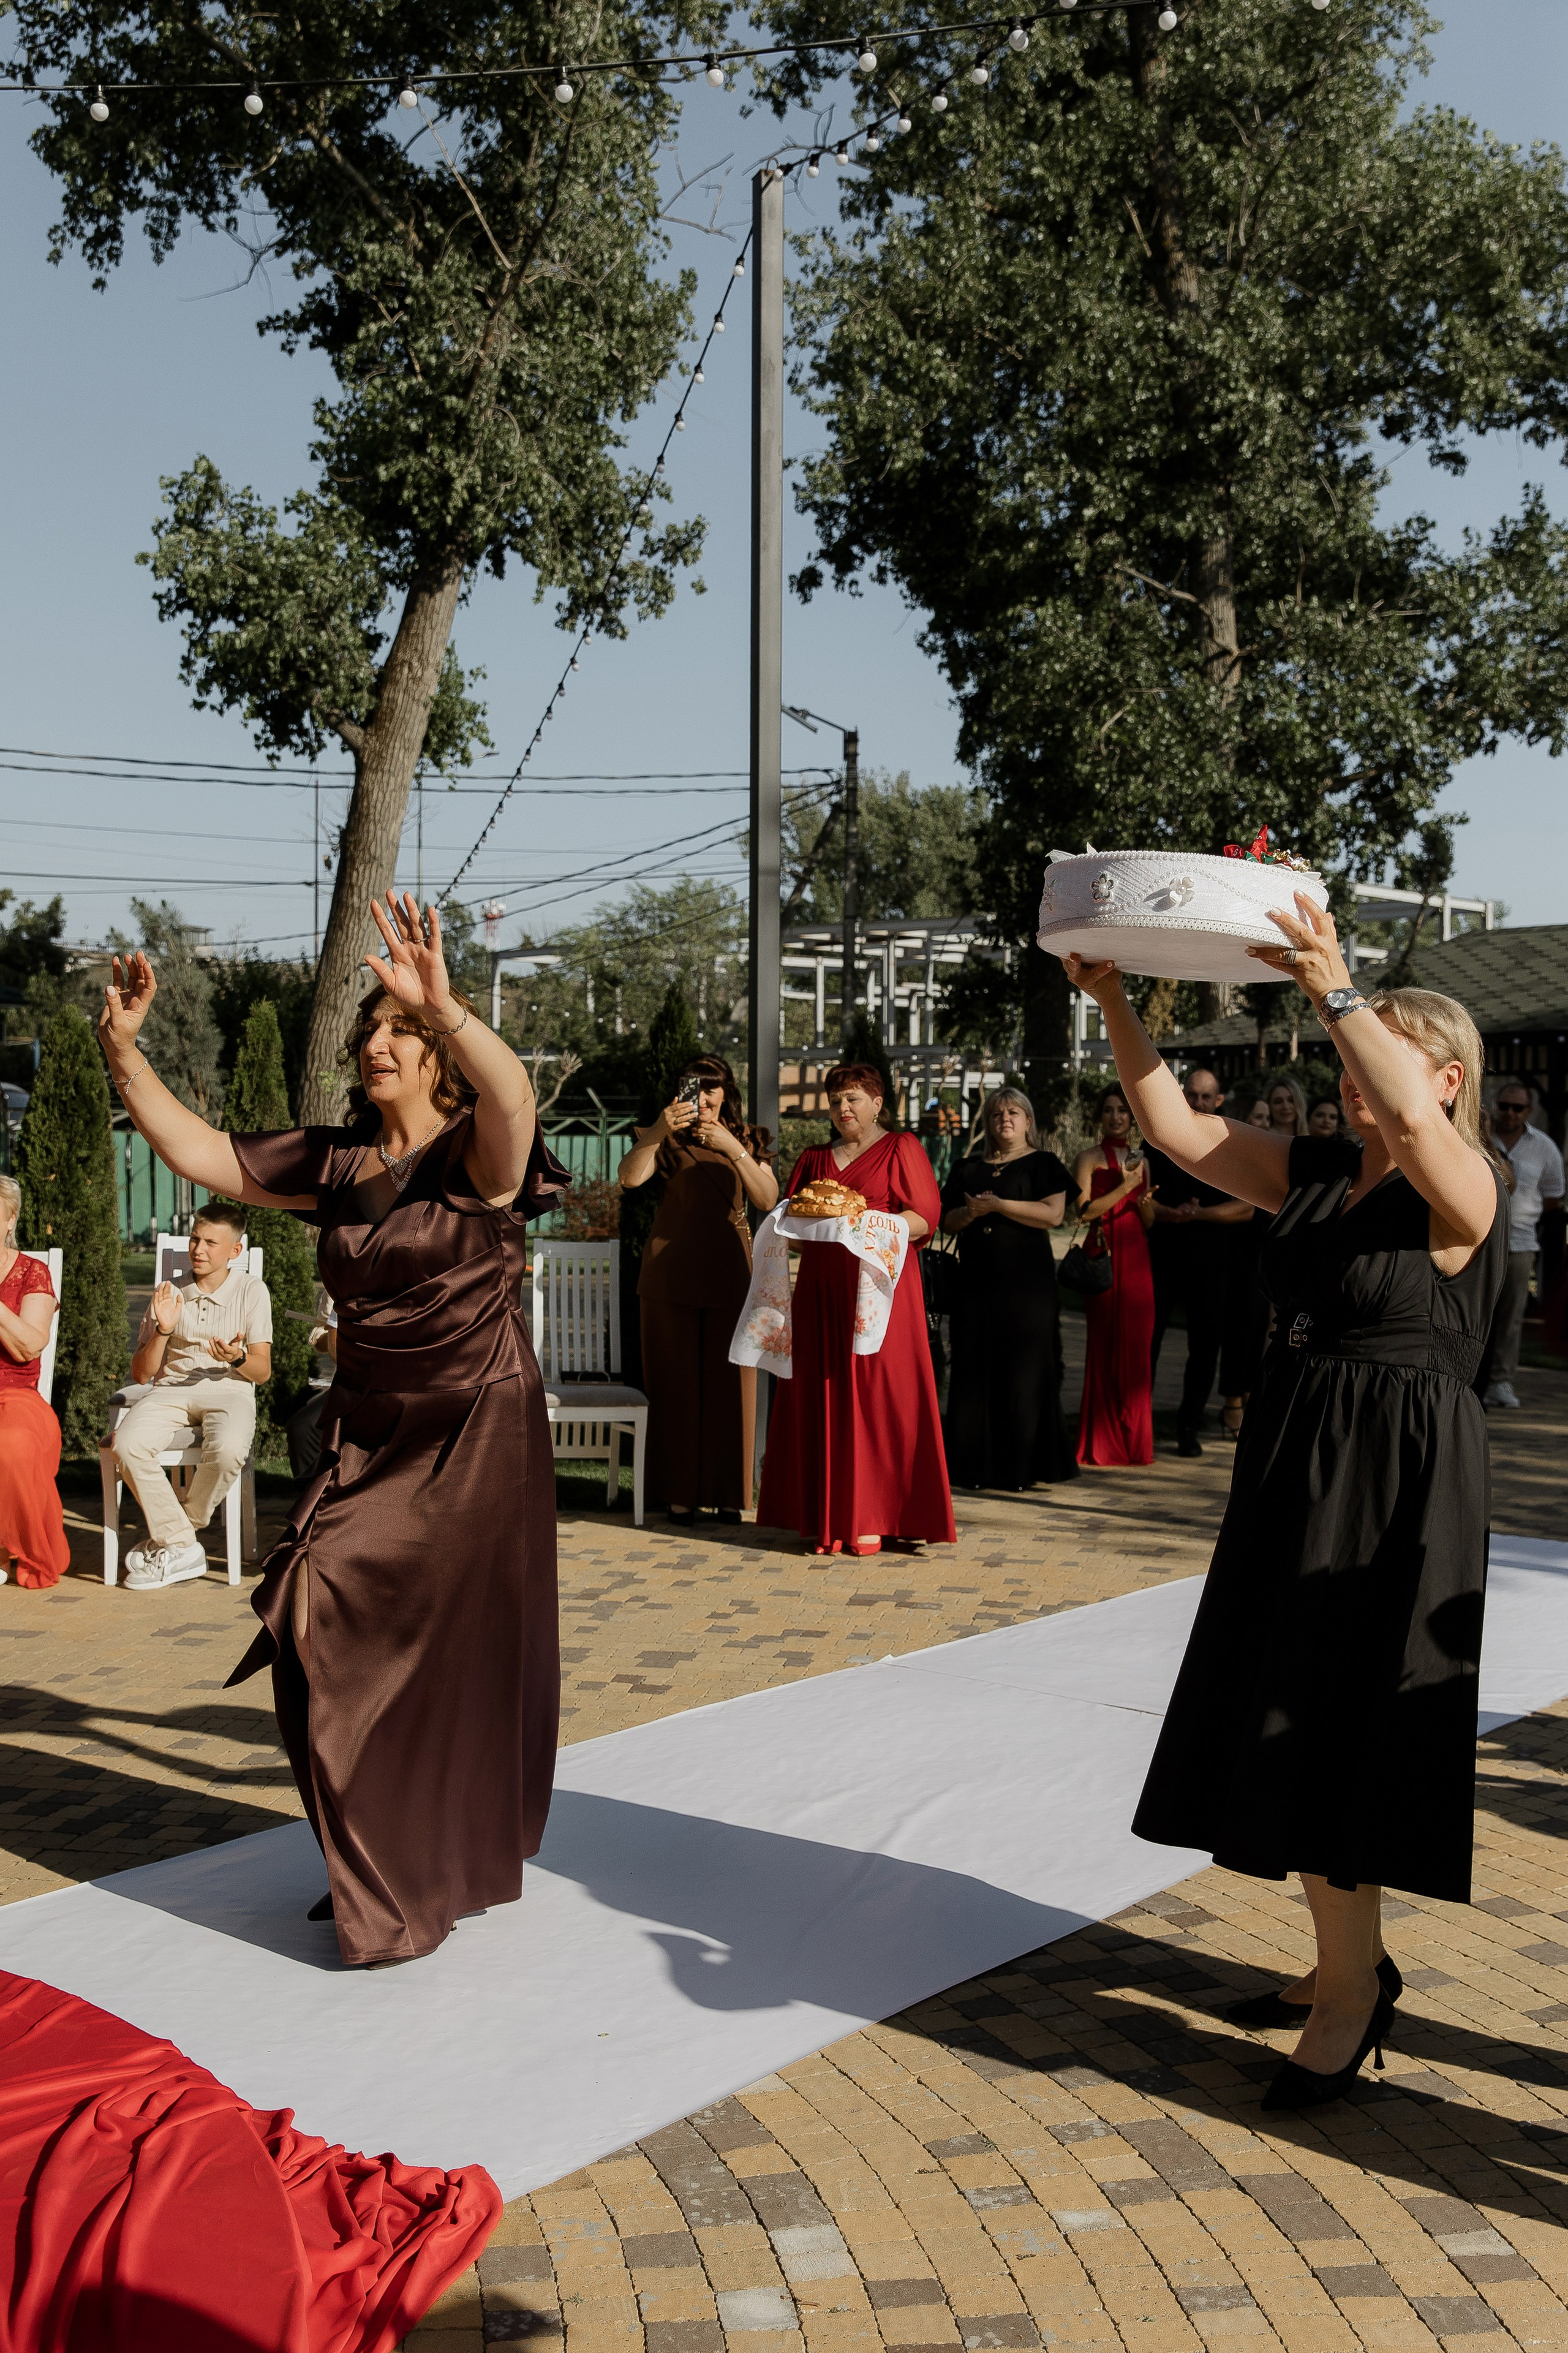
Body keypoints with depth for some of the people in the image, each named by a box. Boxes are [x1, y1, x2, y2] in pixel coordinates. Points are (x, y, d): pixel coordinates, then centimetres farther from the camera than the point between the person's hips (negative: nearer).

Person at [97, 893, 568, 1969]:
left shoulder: (476, 1152, -11)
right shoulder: (337, 1161, 7)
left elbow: (513, 1094, -35)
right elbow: (198, 1154, 6)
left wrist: (445, 1008, -52)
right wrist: (123, 1048, -6)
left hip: (472, 1437, -6)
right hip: (366, 1434, 6)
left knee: (453, 1651, 0)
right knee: (339, 1640, 8)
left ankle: (414, 1889, 19)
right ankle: (388, 1872, 27)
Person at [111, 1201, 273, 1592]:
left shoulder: (251, 1291, 7)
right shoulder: (169, 1293, 13)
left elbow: (263, 1371, 2)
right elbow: (141, 1374, 10)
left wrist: (237, 1359, -21)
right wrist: (163, 1331, -8)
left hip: (229, 1390, -2)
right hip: (170, 1389, 2)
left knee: (228, 1450, -37)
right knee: (126, 1446, -31)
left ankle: (171, 1538, -10)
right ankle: (183, 1547, -17)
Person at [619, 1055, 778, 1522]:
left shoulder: (746, 1140, 12)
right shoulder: (667, 1140, 7)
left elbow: (768, 1200, -4)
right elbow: (631, 1177, -14)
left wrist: (733, 1148, -16)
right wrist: (658, 1131, -29)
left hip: (730, 1273, 1)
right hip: (673, 1274, -1)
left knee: (729, 1383, -1)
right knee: (677, 1383, 0)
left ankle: (727, 1492, 8)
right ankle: (679, 1492, 5)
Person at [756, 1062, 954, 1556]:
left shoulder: (901, 1149, 6)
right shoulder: (814, 1159, 20)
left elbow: (925, 1217, -3)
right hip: (822, 1287, 4)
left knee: (880, 1394, -7)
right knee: (823, 1396, -1)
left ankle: (875, 1518, -2)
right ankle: (829, 1517, 3)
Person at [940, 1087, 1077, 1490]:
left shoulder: (1043, 1164, 4)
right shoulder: (968, 1168, 17)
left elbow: (1053, 1214, -10)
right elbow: (947, 1221, 13)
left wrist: (997, 1205, -14)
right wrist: (970, 1212, -9)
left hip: (1025, 1280, -4)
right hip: (976, 1280, 4)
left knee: (1023, 1369, -4)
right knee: (974, 1369, 2)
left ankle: (1022, 1465, 1)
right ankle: (976, 1463, 7)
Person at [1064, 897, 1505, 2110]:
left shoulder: (1465, 1190, -11)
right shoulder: (1314, 1172, 7)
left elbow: (1413, 1121, -35)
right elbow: (1174, 1125, 3)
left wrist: (1333, 986, -35)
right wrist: (1116, 1004, -5)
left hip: (1399, 1484, -7)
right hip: (1292, 1465, 8)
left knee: (1344, 1727, -2)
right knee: (1292, 1717, 14)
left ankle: (1350, 1990, 14)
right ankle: (1353, 1959, 31)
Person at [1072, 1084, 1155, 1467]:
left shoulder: (1141, 1160, 18)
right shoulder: (1090, 1158, 1)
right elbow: (1084, 1210, -10)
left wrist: (1144, 1202, -1)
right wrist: (1126, 1187, -14)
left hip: (1137, 1260, 5)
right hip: (1104, 1259, -5)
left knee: (1137, 1346, 2)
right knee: (1105, 1345, -5)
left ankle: (1133, 1441, 10)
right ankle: (1101, 1443, 1)